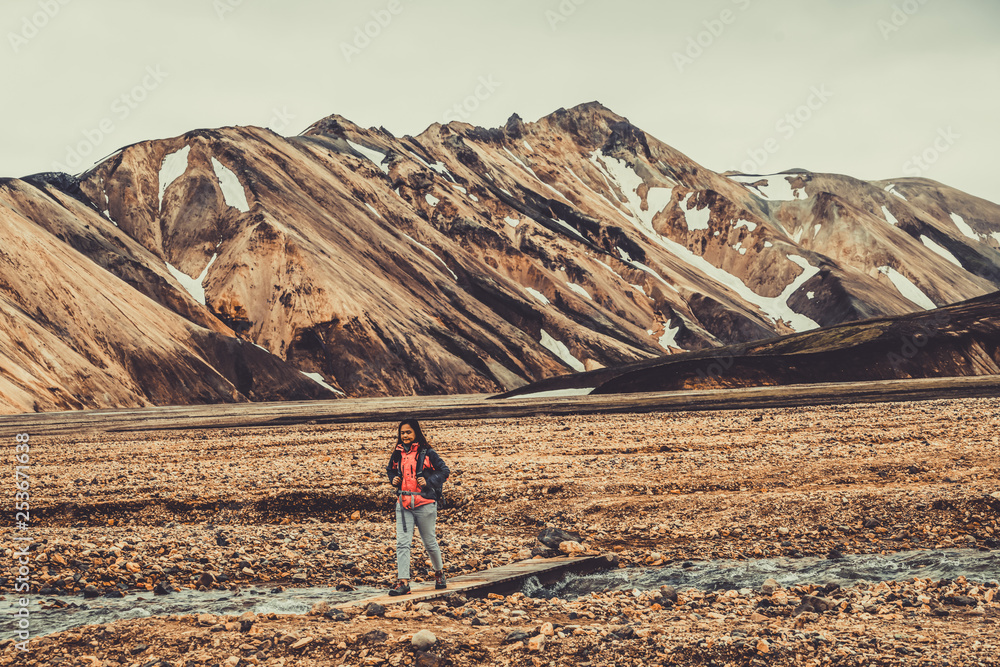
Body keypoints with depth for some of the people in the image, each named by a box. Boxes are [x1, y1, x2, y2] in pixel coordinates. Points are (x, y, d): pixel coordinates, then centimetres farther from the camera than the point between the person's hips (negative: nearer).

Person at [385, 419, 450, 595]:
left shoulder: (427, 453, -5)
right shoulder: (397, 454, 8)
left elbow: (444, 471, -1)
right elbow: (390, 470, 26)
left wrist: (429, 481, -14)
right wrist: (393, 479, 5)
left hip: (424, 504, -3)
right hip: (403, 504, 3)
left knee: (430, 542, 11)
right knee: (402, 543, -8)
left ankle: (439, 572, 35)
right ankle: (403, 582, -11)